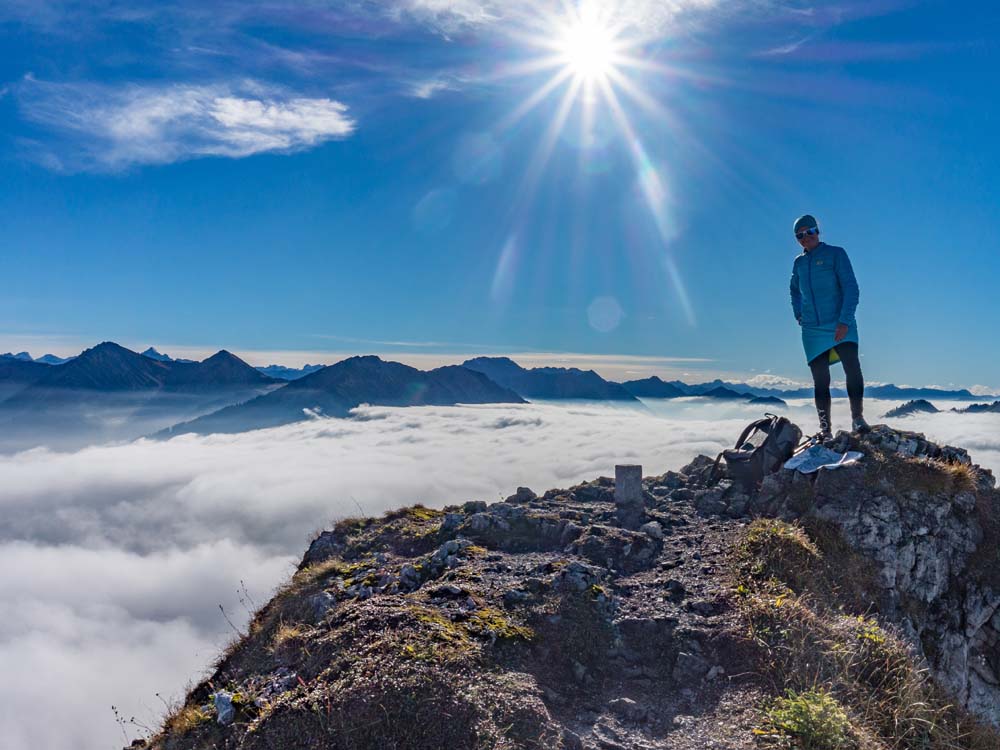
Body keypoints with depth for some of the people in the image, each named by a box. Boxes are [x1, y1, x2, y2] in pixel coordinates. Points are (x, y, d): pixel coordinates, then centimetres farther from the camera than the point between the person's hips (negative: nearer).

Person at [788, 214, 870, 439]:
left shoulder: (836, 254, 1)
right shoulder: (799, 263, 14)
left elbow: (851, 288, -6)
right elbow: (795, 290, 32)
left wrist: (845, 321, -17)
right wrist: (798, 315, 17)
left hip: (840, 326, -3)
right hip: (812, 330, 4)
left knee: (852, 368, -21)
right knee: (820, 380, 0)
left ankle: (857, 418, -10)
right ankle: (825, 429, 5)